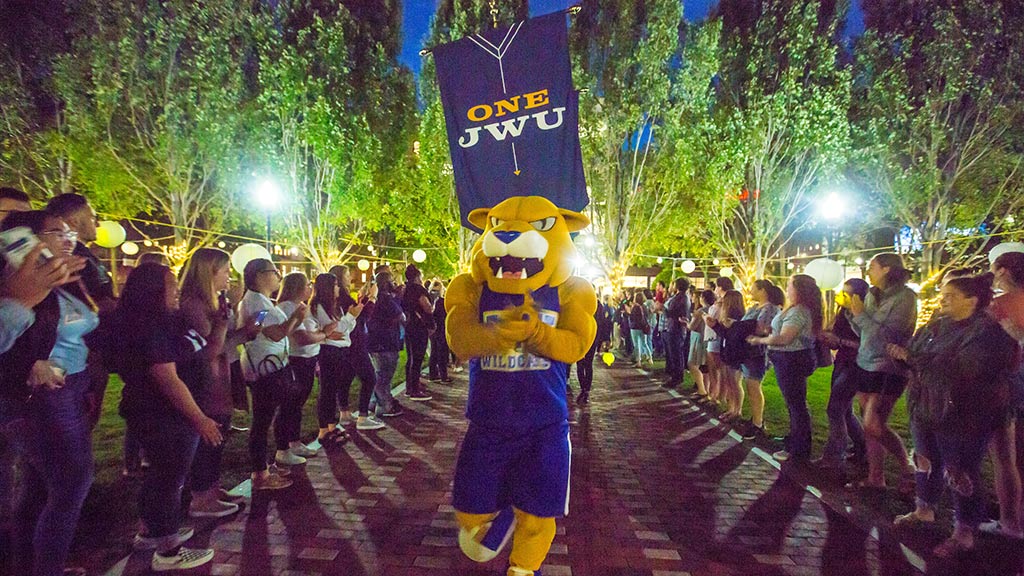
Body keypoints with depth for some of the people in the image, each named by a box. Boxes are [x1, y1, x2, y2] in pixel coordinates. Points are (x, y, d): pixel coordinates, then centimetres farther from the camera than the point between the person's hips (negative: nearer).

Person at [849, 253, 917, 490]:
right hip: (866, 365, 7)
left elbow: (888, 335, -20)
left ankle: (908, 469, 13)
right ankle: (875, 478, 19)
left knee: (873, 426, -10)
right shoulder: (872, 295, 10)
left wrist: (861, 314, -15)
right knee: (871, 426, 9)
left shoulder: (904, 296, -11)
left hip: (888, 369, -7)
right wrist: (853, 311, 0)